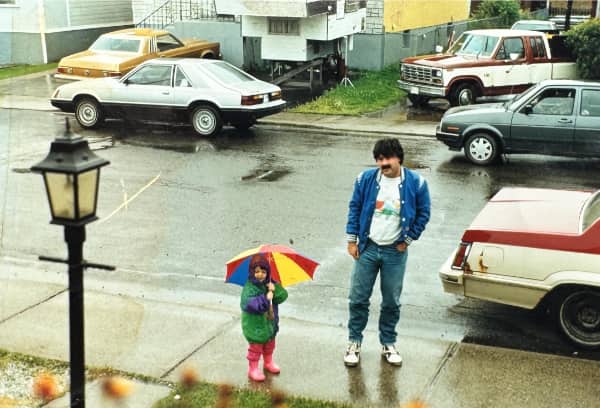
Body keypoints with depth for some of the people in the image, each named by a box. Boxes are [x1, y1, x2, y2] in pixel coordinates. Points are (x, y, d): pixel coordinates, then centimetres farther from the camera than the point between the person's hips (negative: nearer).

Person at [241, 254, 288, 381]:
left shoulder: (270, 284, -4)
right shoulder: (249, 288, -24)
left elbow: (283, 295, -8)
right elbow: (248, 303, -38)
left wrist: (275, 290, -27)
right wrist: (265, 299, -43)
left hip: (270, 323, 7)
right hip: (255, 326, -7)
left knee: (269, 345, 26)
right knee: (256, 347, 7)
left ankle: (268, 362, 48)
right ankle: (253, 369, 24)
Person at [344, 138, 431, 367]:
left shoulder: (416, 183, -8)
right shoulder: (366, 179, -5)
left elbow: (423, 213, 3)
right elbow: (354, 208, 3)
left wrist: (408, 240, -1)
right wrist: (352, 240, 1)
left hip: (395, 252, 0)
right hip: (367, 248, 1)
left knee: (391, 302, 11)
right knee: (358, 298, 5)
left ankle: (388, 344, 28)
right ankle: (354, 343, 21)